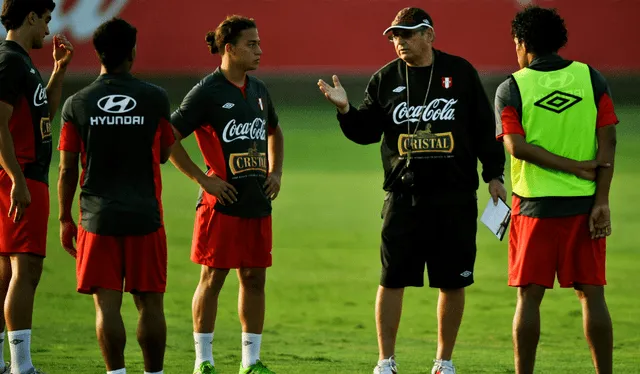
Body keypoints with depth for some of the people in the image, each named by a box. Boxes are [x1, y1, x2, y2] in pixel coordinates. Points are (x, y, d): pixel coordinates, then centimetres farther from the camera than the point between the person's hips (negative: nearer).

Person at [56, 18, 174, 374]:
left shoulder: (77, 104, -1)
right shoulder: (155, 98, -2)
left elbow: (67, 170, 1)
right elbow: (164, 154, 10)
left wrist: (65, 219, 10)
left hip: (98, 218, 0)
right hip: (145, 216, 0)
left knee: (107, 304, -1)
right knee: (150, 303, 6)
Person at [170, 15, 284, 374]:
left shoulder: (259, 91, 12)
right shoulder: (206, 92, -9)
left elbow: (274, 131, 31)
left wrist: (276, 171, 16)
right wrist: (203, 178, -12)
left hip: (258, 204, 7)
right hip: (222, 203, -7)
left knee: (255, 277, 8)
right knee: (213, 277, -1)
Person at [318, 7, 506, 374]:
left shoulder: (461, 72, 1)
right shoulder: (385, 79, 5)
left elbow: (484, 127, 4)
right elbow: (366, 131, 5)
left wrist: (494, 174, 0)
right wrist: (345, 109, -14)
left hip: (455, 197, -1)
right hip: (404, 195, 1)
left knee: (453, 282, 5)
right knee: (392, 279, 1)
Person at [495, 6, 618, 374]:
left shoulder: (512, 88, -2)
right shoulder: (591, 78, 3)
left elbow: (517, 146, -14)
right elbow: (608, 141, -4)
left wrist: (576, 167, -11)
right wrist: (601, 202, -5)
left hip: (535, 205, -2)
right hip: (584, 204, 2)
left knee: (529, 296, 4)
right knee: (592, 294, 5)